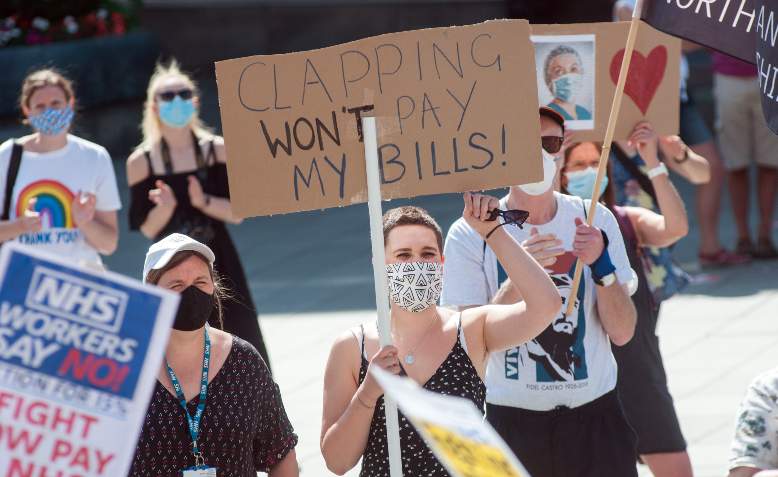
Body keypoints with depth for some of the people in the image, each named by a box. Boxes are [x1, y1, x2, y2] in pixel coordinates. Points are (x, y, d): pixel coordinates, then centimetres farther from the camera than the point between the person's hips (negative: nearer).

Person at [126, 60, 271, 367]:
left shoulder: (216, 151, 1)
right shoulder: (141, 162, -2)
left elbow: (237, 212, -3)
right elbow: (147, 229, -3)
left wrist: (205, 202, -19)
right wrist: (165, 208, -22)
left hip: (218, 263, 1)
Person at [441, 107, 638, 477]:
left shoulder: (595, 221, 3)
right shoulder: (470, 235, -4)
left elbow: (622, 332, -2)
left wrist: (601, 264, -16)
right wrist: (518, 277, -23)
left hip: (594, 418, 2)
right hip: (513, 422, -2)